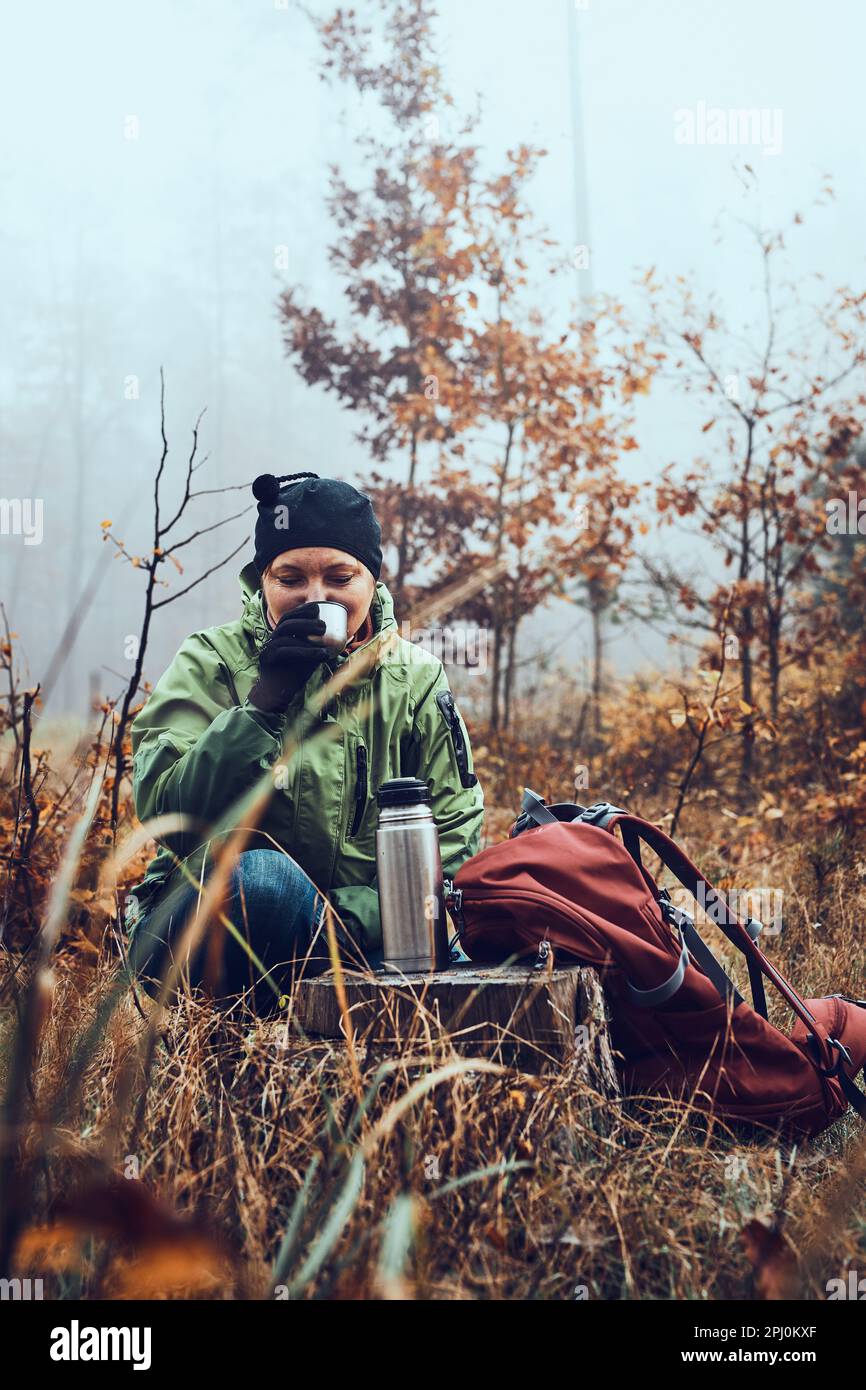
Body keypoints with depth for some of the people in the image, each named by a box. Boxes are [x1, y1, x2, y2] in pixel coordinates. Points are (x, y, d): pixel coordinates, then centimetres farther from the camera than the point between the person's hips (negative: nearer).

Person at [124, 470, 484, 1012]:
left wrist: (359, 912, -17)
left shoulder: (416, 679, 5)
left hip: (359, 941, 2)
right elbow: (166, 817, -16)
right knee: (264, 875, -36)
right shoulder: (211, 666, -2)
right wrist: (263, 703, -25)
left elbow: (454, 831, 0)